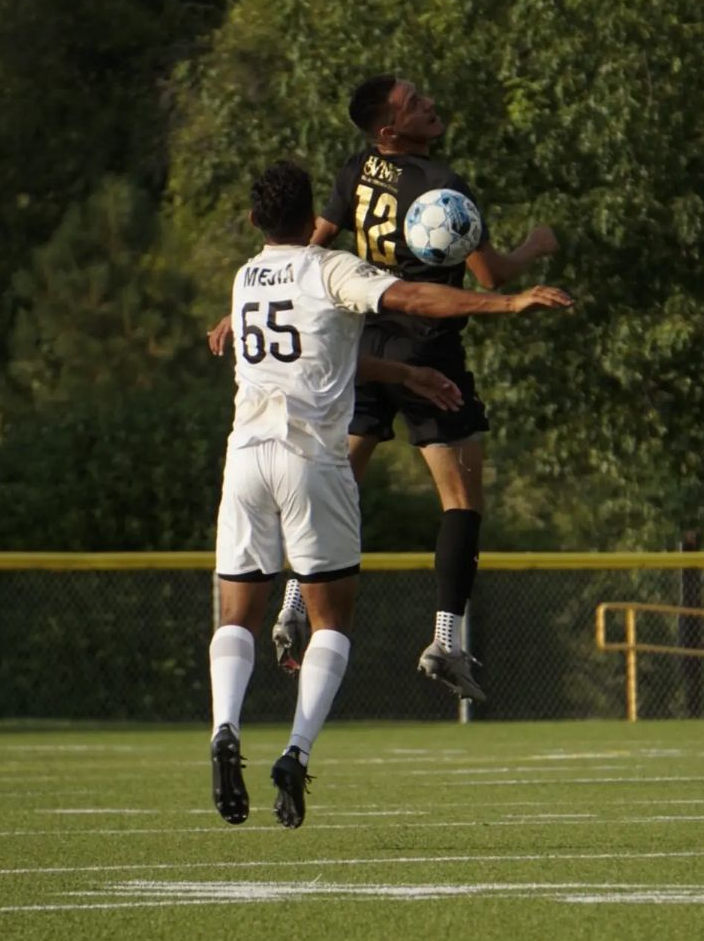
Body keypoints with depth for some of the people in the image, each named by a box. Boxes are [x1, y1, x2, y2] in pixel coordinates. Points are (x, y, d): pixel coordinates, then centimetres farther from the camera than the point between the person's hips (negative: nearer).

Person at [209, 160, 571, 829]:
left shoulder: (245, 280, 19)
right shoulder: (331, 272, -1)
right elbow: (411, 299, -17)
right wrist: (507, 304, -21)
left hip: (246, 451, 4)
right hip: (312, 455, -4)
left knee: (237, 616, 6)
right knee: (332, 618, 5)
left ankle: (225, 729, -20)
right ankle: (298, 751, -13)